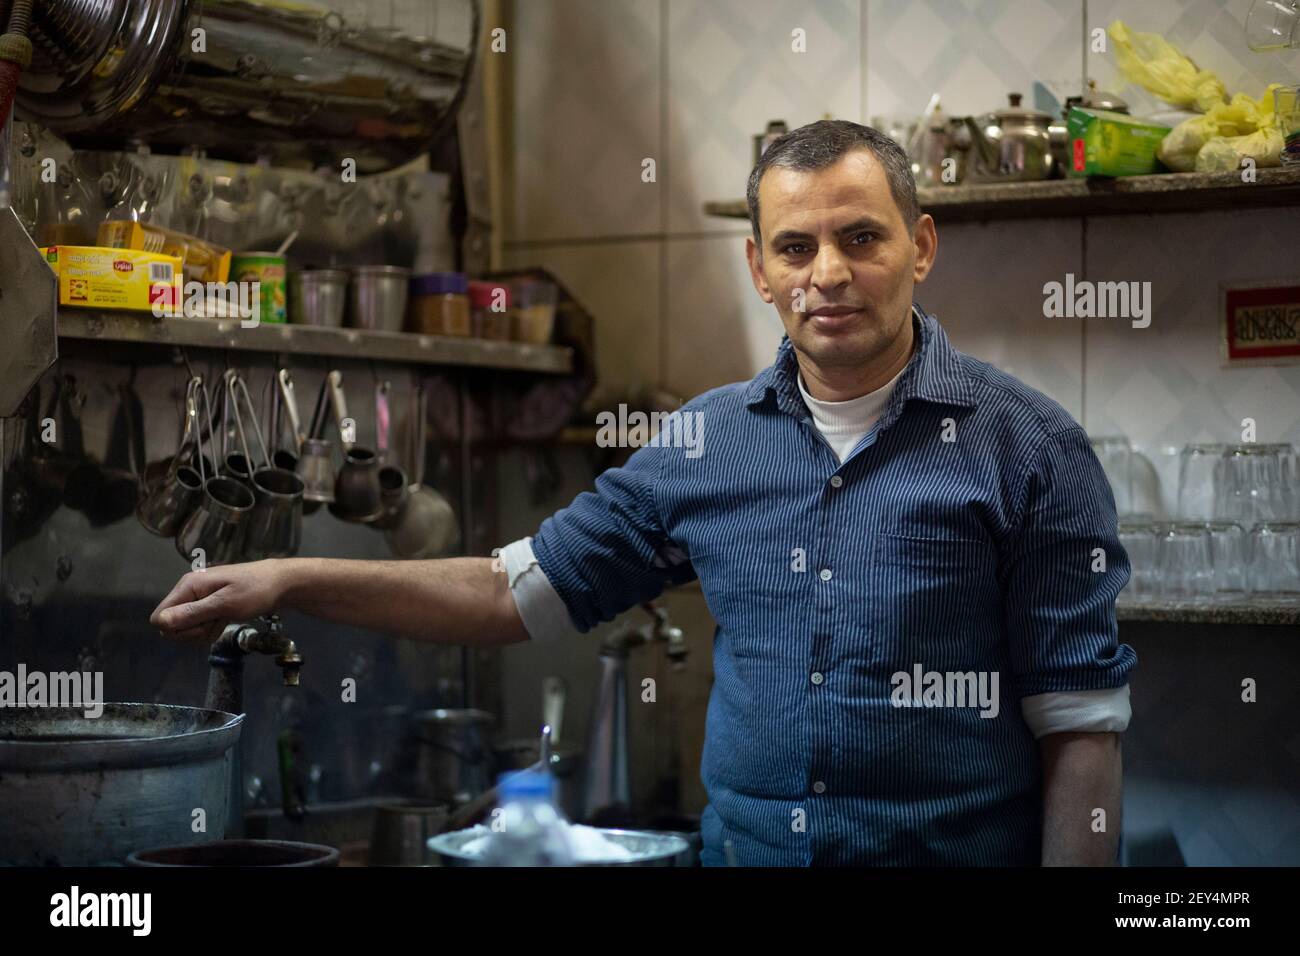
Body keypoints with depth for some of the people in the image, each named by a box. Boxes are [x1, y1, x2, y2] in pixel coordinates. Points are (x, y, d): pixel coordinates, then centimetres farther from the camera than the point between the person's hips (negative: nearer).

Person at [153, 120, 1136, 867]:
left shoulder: (1027, 446, -7)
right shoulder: (710, 439, 5)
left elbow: (1079, 718, -7)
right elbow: (525, 587, 10)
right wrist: (295, 581, 3)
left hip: (956, 847, -4)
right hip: (744, 840, 4)